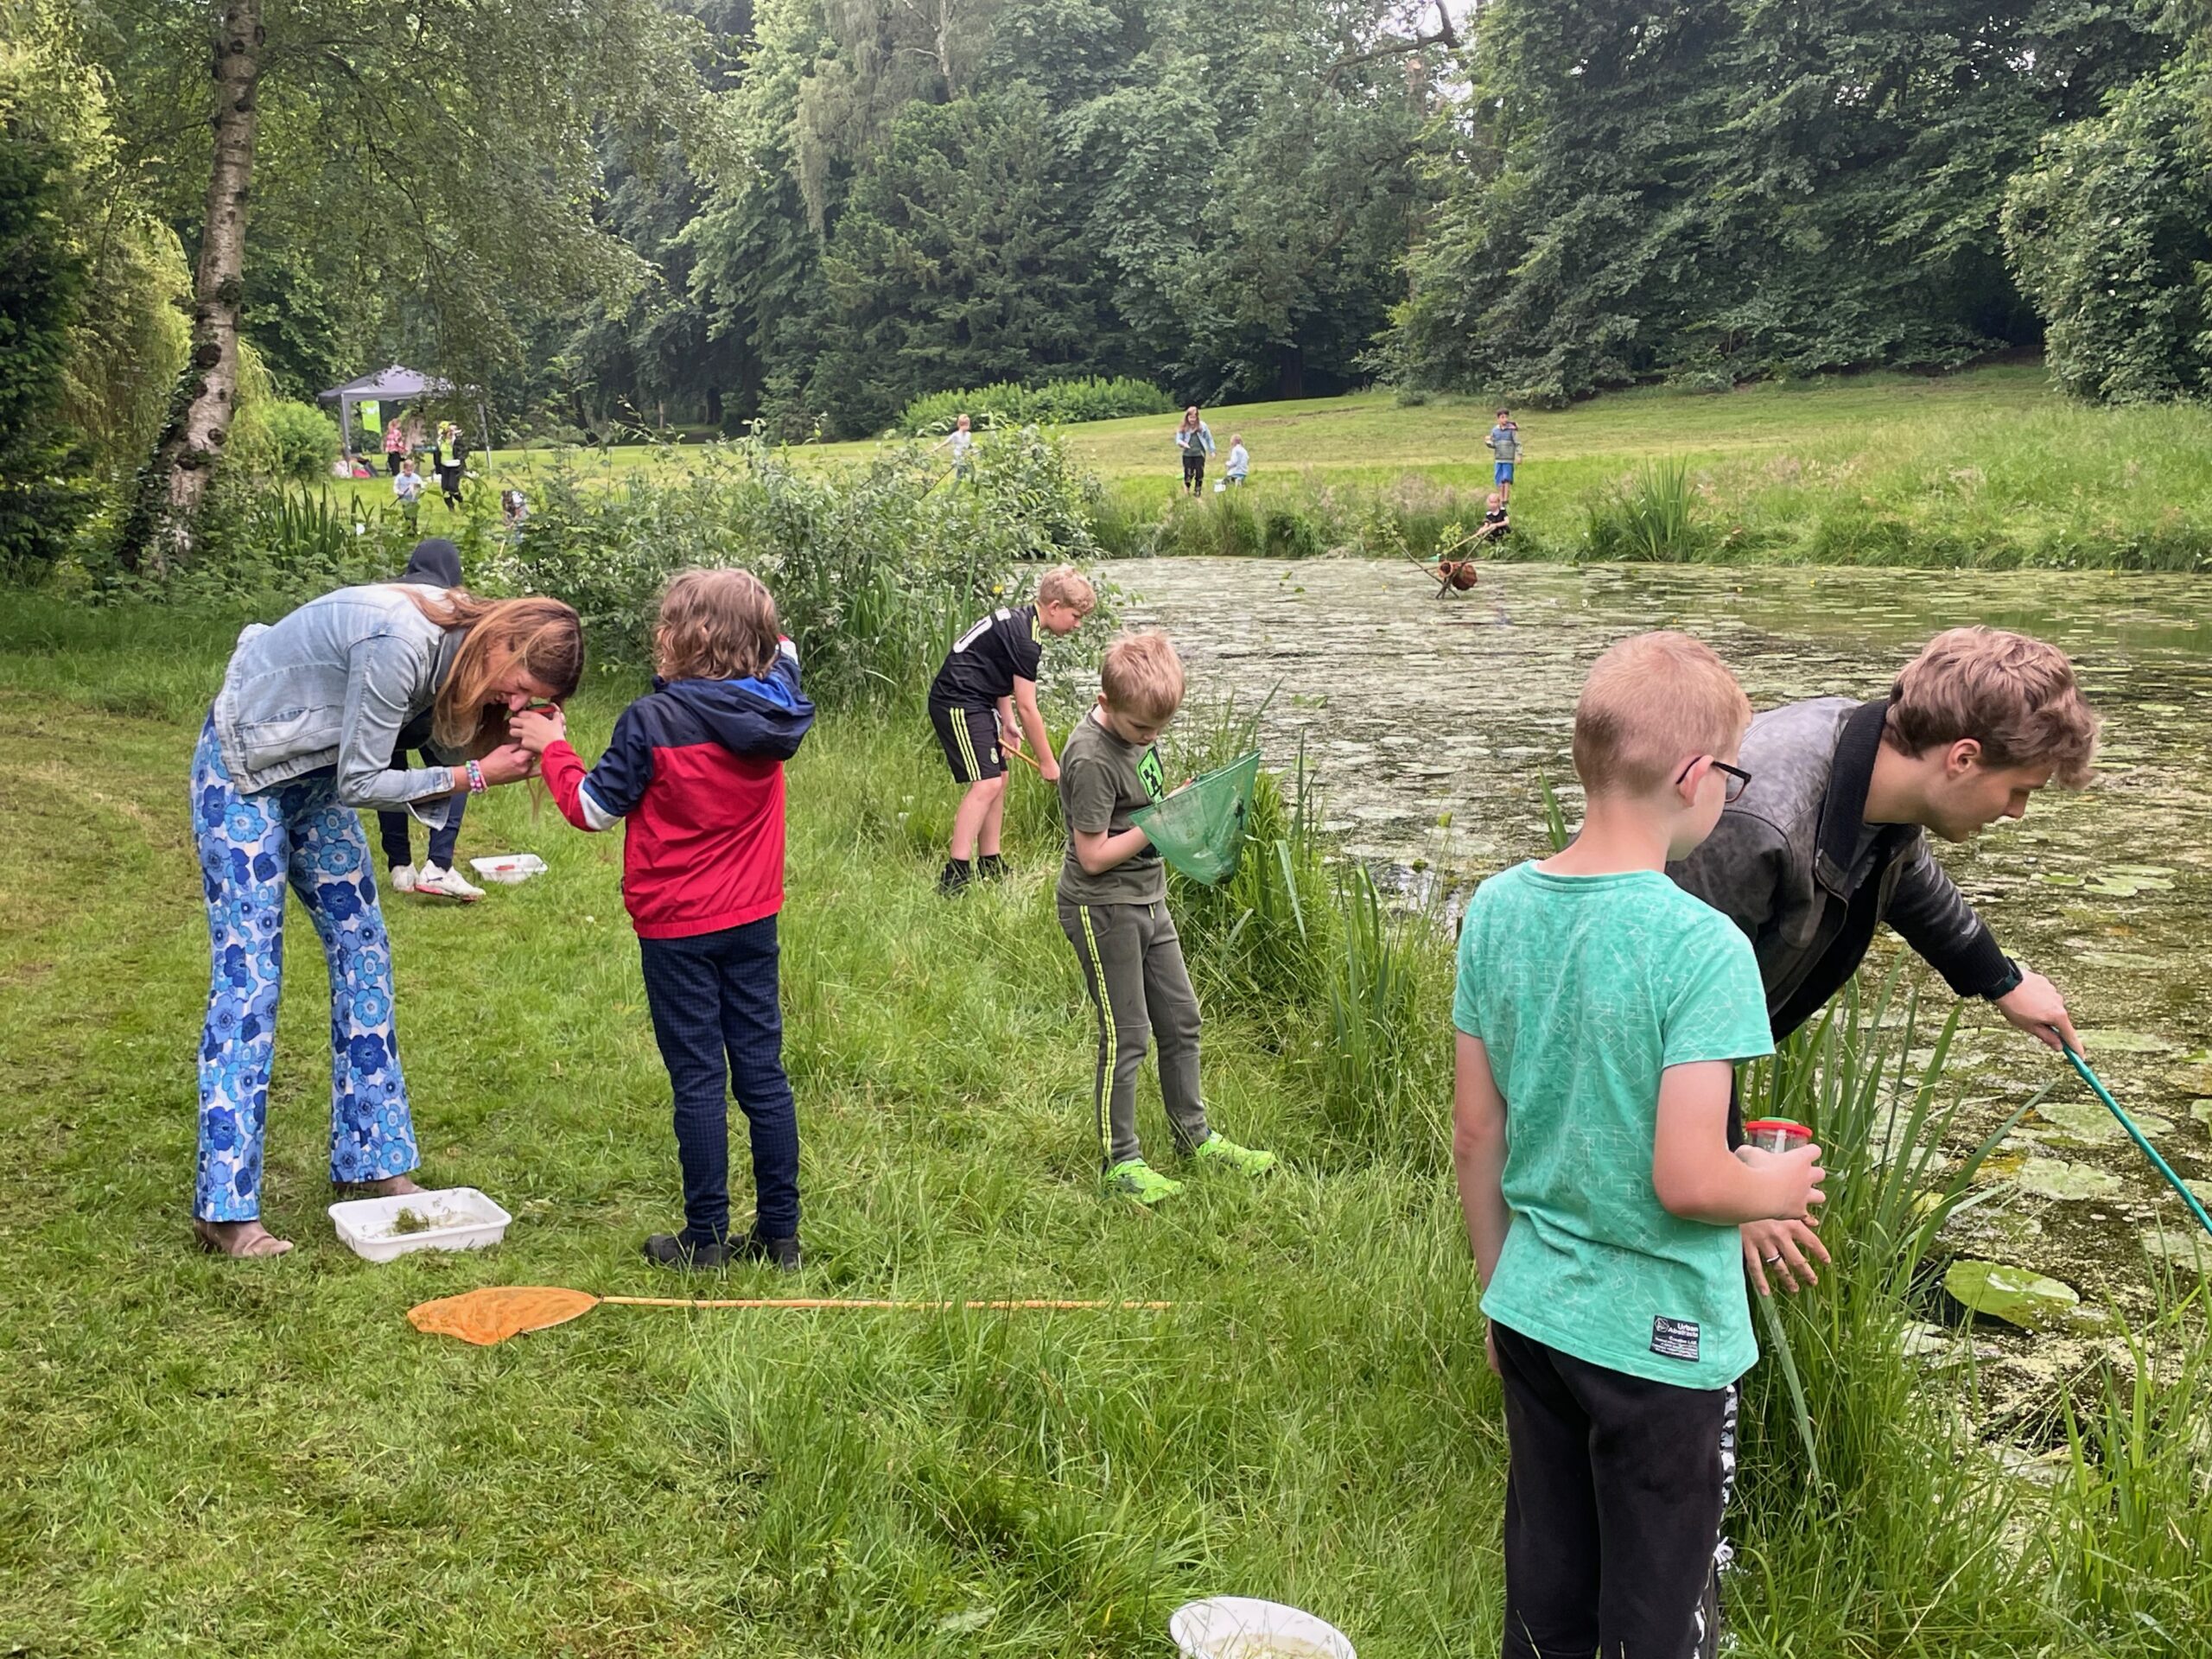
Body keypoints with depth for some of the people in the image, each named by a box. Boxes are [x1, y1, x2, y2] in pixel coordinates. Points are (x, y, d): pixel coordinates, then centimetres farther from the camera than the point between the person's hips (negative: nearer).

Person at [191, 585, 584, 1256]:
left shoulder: (456, 640, -4)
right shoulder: (401, 643, -32)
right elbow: (361, 784, -25)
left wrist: (510, 750, -20)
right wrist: (476, 775, -24)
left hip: (316, 772, 9)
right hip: (243, 772, -9)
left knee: (361, 949, 7)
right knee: (248, 971, -10)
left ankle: (374, 1160, 17)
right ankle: (223, 1210, -6)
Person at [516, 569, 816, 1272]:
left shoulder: (653, 720, -19)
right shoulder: (772, 708, -2)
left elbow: (593, 808, -7)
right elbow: (782, 654, 23)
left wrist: (552, 747, 5)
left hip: (677, 929, -5)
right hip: (753, 922, 5)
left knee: (698, 1081, 2)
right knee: (762, 1070, 10)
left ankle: (705, 1240, 10)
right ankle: (780, 1232, 17)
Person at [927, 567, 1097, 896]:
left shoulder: (1019, 620, 12)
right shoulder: (1025, 637, -19)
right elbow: (1027, 708, -17)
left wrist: (1007, 721, 11)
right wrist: (1048, 762, -9)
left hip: (976, 702, 11)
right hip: (958, 703, -11)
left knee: (998, 778, 13)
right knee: (986, 783, -18)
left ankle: (989, 865, 20)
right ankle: (955, 874, -21)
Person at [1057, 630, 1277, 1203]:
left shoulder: (1140, 730, 4)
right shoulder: (1091, 759, -23)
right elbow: (1094, 855, -23)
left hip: (1148, 900, 9)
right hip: (1102, 908, -9)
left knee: (1181, 1019, 15)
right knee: (1126, 1036, -2)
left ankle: (1195, 1135, 30)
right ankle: (1120, 1162, 10)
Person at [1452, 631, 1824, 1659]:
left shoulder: (1497, 909, -4)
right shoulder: (1702, 947, -22)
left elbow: (1474, 1135, 3)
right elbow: (1686, 1179, -23)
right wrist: (1773, 1189, -2)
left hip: (1530, 1315, 6)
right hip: (1660, 1341, -5)